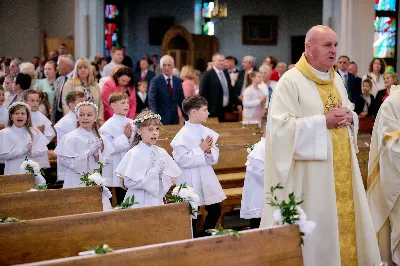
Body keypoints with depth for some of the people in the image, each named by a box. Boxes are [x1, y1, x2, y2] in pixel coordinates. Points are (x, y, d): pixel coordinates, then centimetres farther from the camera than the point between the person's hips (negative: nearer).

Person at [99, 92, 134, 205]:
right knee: (121, 200, 1)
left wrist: (132, 136, -10)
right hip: (118, 172, -4)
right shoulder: (108, 126, -6)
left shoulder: (132, 123, 8)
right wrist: (125, 137, -15)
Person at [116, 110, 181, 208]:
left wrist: (161, 175, -13)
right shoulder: (134, 153, -9)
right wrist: (153, 174, -16)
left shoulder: (162, 153, 4)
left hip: (157, 200, 4)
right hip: (139, 203, -4)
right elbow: (129, 182, -16)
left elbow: (171, 179, 7)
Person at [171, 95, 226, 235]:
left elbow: (214, 159, 10)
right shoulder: (183, 135, -14)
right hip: (191, 180, -7)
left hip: (206, 179, 7)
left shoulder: (207, 132, 6)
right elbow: (182, 160, -20)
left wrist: (209, 151, -12)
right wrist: (201, 149, -17)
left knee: (215, 210, 10)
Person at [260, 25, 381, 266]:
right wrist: (324, 122, -19)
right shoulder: (291, 81, -10)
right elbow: (281, 126, -17)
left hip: (342, 169, 7)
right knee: (317, 223, -3)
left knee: (346, 218, 8)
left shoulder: (337, 79, 13)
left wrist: (349, 117, -3)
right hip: (312, 172, -7)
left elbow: (351, 116, 22)